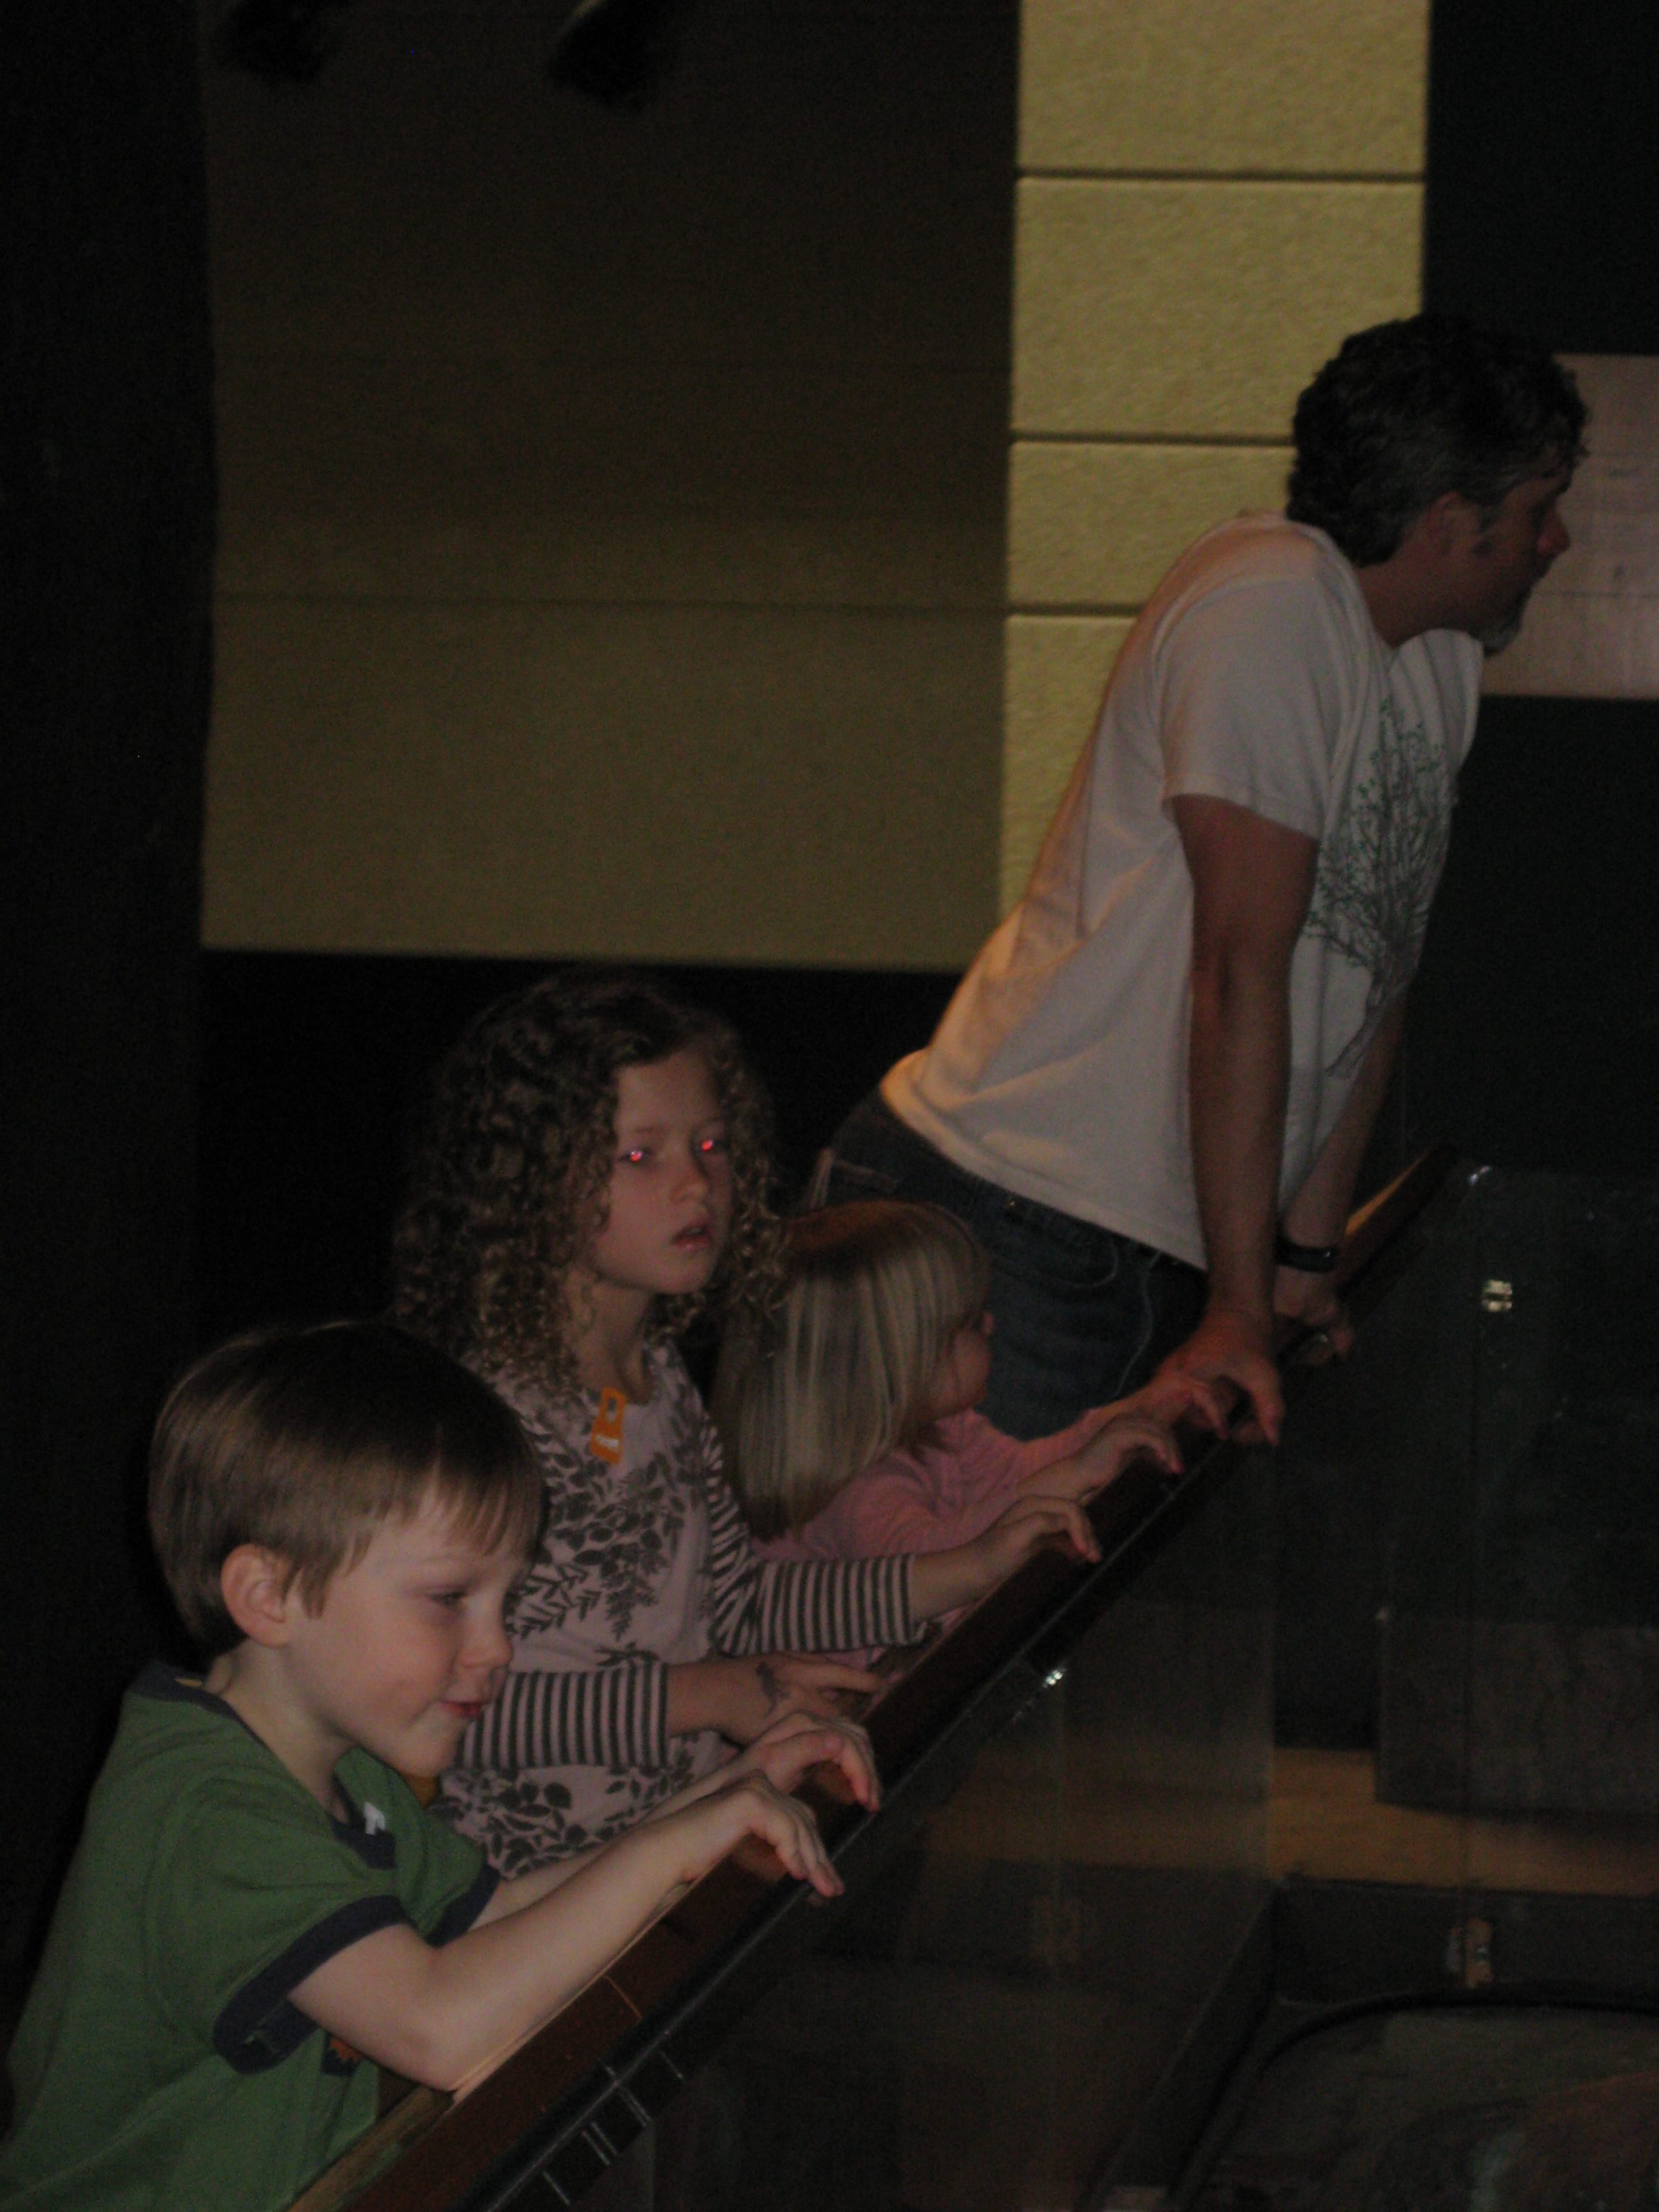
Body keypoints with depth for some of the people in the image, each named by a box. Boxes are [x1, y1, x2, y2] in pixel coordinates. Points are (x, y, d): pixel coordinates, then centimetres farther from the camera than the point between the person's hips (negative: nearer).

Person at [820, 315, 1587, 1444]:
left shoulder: (1444, 657, 13)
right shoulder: (1272, 607, -15)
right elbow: (1241, 968, -18)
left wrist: (1305, 1255, 12)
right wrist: (1239, 1304, -19)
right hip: (1013, 1224, -8)